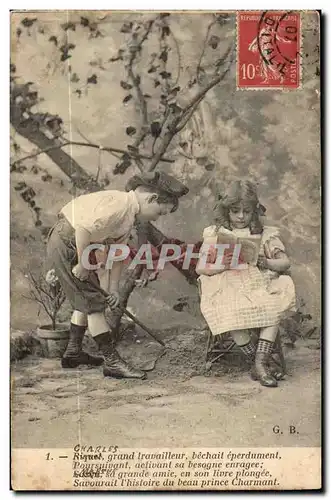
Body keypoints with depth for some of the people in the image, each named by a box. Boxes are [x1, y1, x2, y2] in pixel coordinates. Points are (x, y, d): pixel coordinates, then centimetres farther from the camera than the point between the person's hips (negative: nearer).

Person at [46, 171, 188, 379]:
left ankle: (73, 352, 31)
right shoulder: (119, 204, -23)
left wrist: (113, 288, 6)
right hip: (65, 244, -10)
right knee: (94, 303, -7)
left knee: (86, 300, 19)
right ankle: (112, 361, -1)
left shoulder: (131, 213, 9)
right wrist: (83, 264, -22)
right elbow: (83, 229, -31)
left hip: (75, 246, 10)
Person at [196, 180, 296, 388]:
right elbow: (200, 268, 6)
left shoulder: (265, 234, 13)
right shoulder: (215, 234, 11)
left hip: (260, 287, 1)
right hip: (228, 290, -1)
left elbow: (286, 262, 9)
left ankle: (260, 364, -25)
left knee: (276, 308, -30)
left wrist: (266, 263, -13)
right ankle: (260, 363, -18)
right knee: (232, 313, -34)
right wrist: (221, 265, -15)